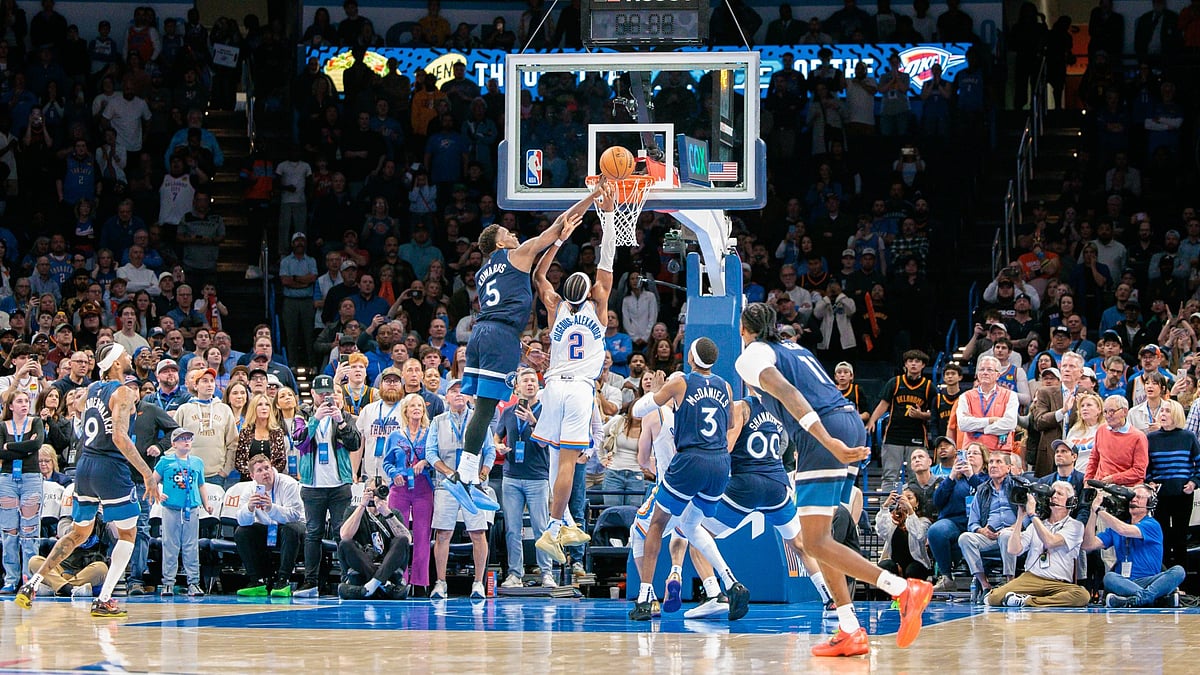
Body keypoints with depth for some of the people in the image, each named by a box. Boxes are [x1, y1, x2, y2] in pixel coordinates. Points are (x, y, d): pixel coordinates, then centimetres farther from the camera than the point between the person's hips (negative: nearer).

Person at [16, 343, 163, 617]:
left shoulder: (92, 389, 11)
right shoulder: (122, 393, -12)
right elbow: (119, 437, -23)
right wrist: (147, 474, -25)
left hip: (85, 466, 7)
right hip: (110, 468, -7)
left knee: (78, 534, 20)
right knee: (128, 534, 8)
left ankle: (32, 584, 12)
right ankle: (103, 601, 1)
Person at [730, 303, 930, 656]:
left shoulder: (752, 355, 2)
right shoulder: (793, 348, 28)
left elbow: (788, 393, -15)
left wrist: (828, 442, -26)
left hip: (825, 430, -9)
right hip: (852, 422, 9)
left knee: (816, 542, -9)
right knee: (819, 536, 17)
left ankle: (904, 589, -25)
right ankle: (850, 632, 9)